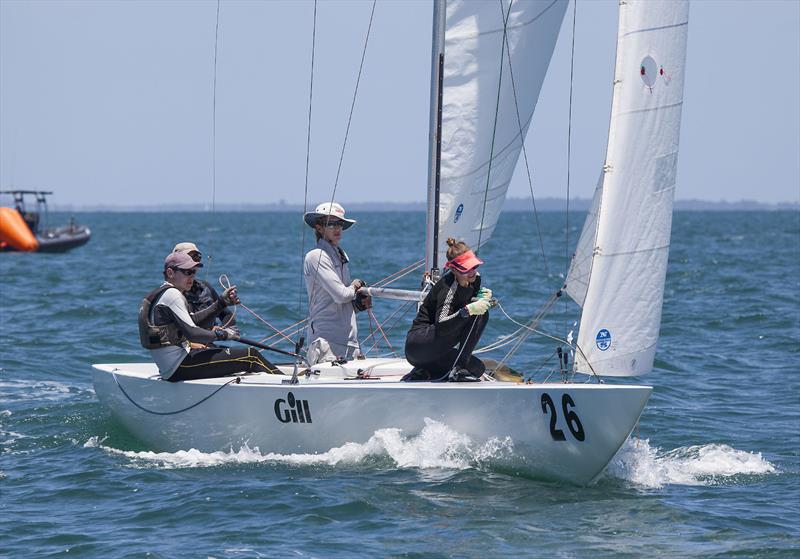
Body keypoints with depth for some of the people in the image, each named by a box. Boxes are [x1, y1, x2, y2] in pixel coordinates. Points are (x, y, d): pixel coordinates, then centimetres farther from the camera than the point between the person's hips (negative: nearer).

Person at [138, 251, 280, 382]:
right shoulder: (171, 295, -13)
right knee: (250, 356, -10)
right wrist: (221, 334, -8)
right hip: (178, 368, -11)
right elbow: (192, 333, -21)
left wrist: (222, 301, 14)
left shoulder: (160, 293, 19)